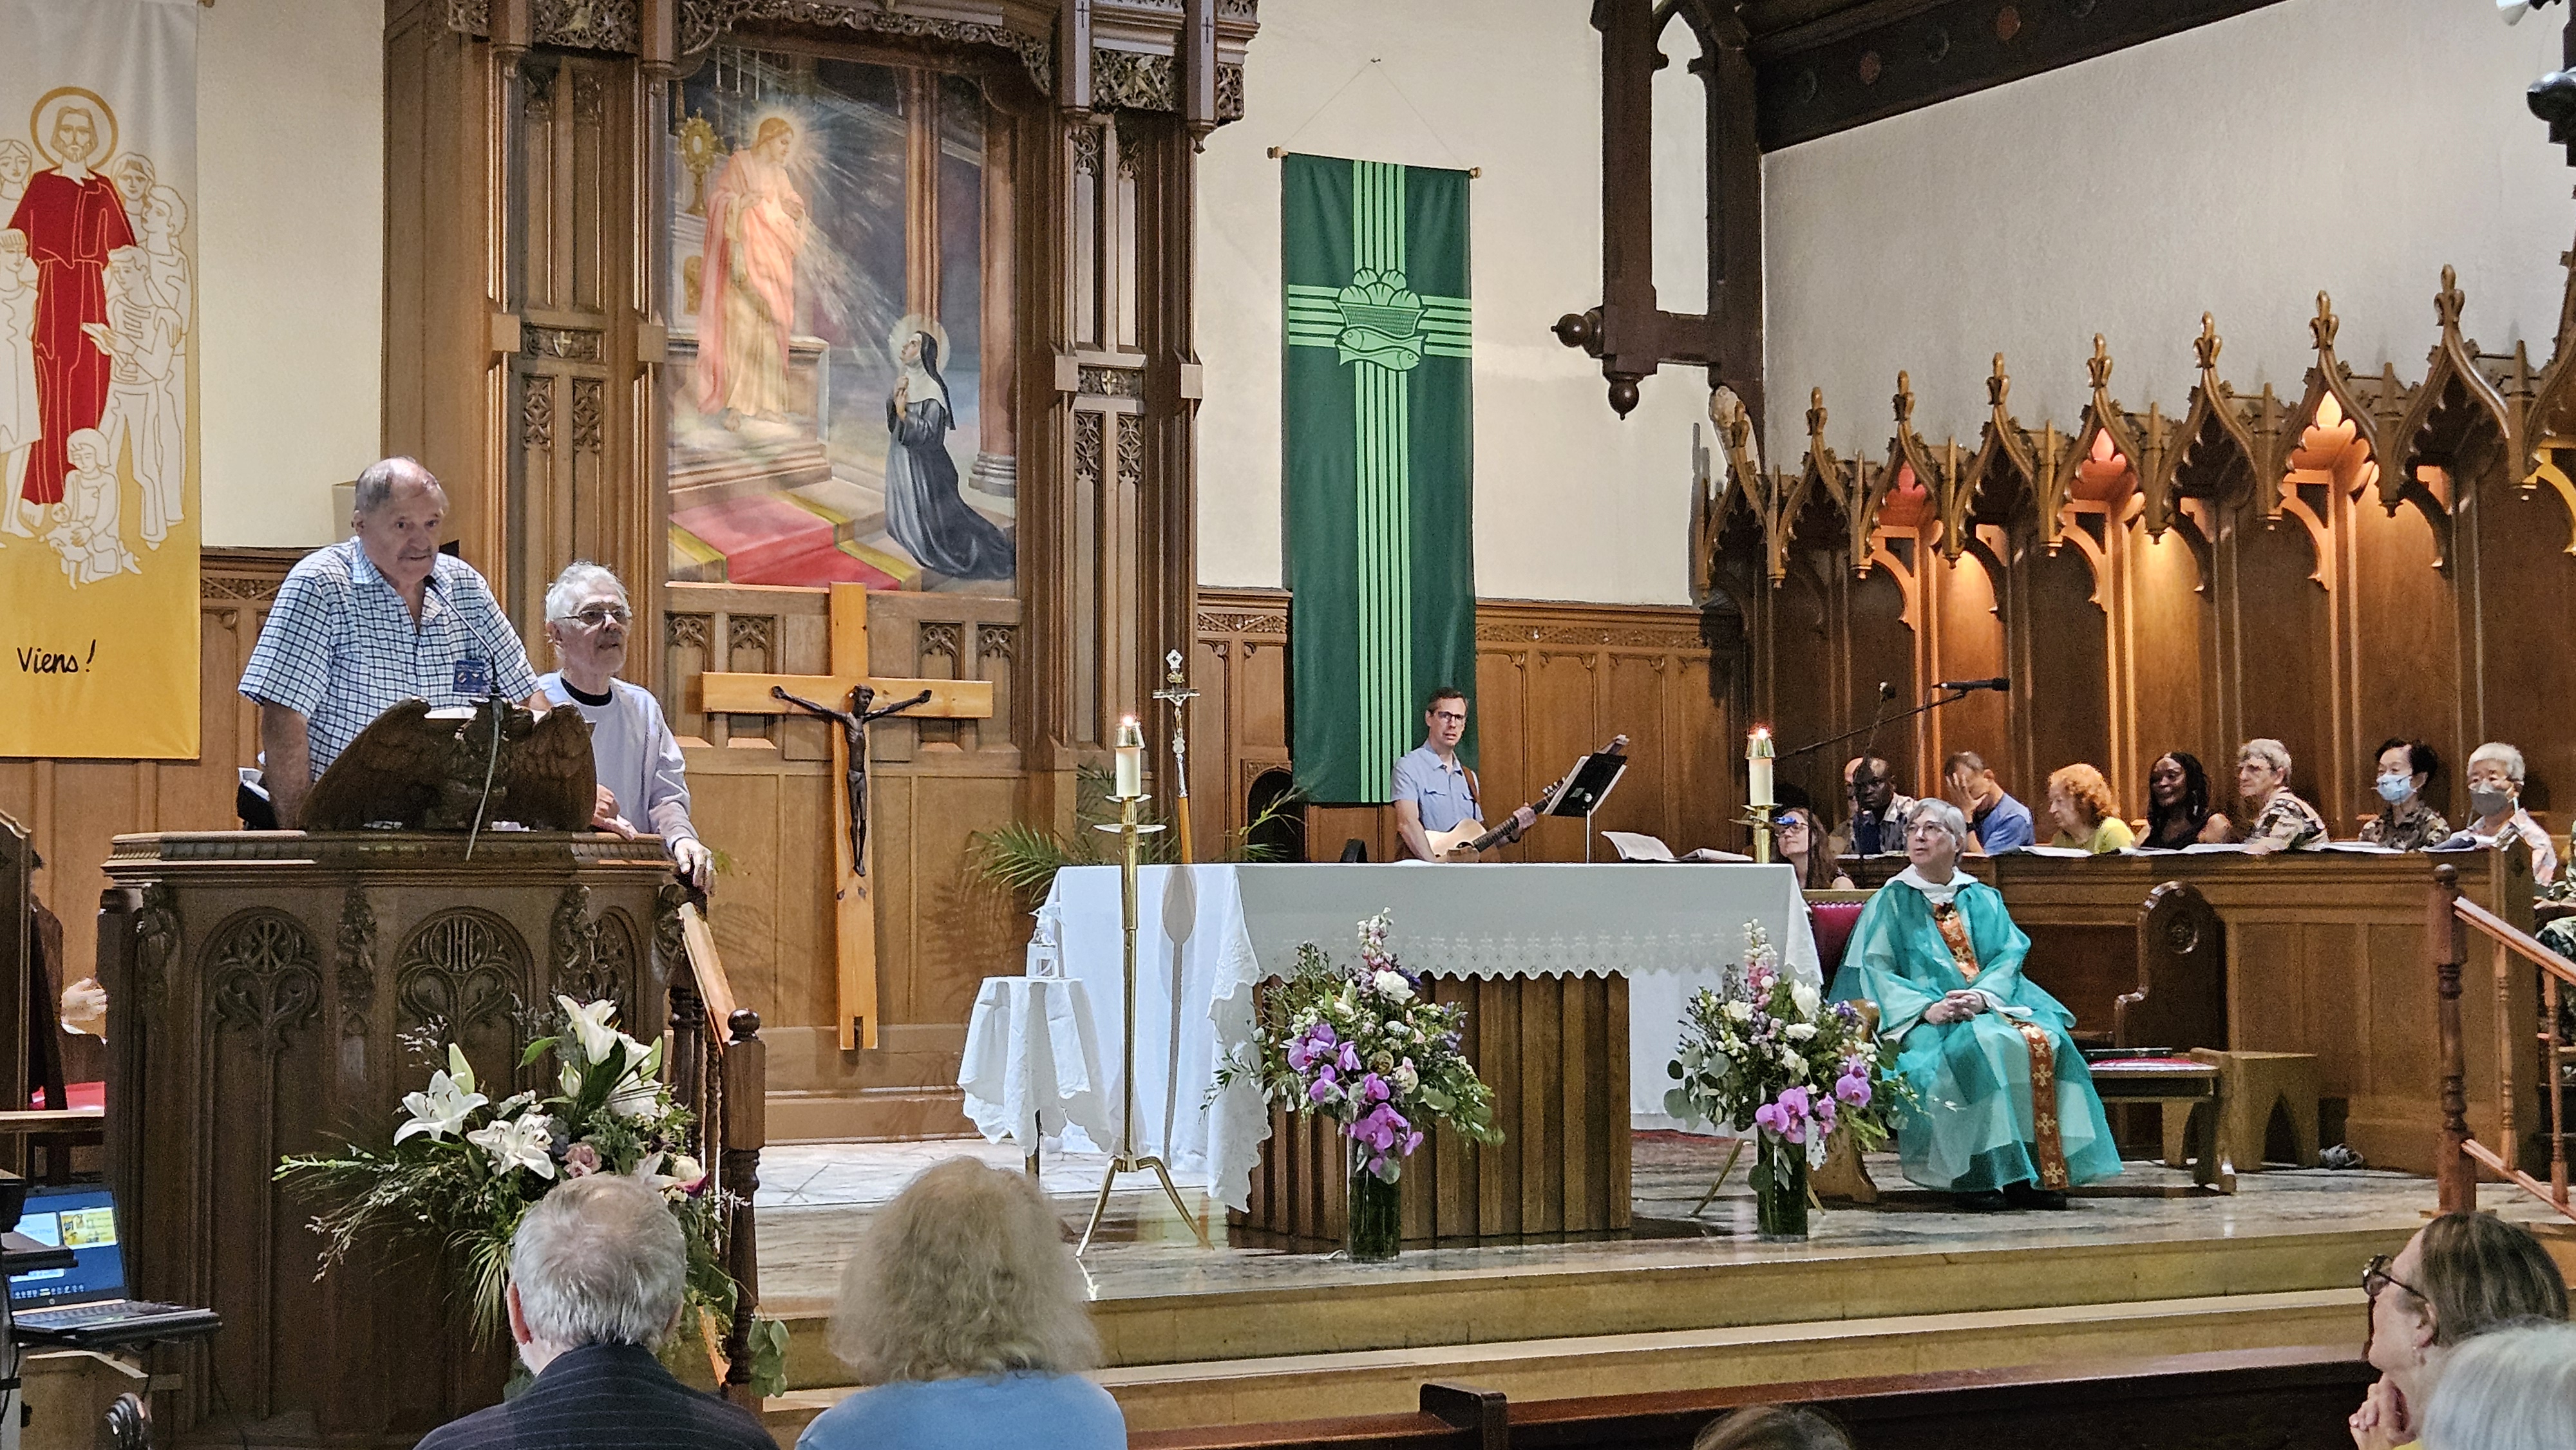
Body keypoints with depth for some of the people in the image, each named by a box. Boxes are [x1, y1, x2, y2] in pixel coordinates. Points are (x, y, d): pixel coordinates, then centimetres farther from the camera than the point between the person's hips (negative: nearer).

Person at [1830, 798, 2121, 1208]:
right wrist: (1927, 1007, -18)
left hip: (1992, 1006, 3)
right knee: (1979, 1045, -35)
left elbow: (2011, 954, 6)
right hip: (1930, 1020, -3)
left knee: (2045, 1041, -28)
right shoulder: (1891, 902, 10)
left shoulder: (1984, 899, 18)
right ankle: (1982, 1174, -34)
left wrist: (1983, 996, -16)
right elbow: (1875, 971, -1)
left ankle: (2045, 1172, -27)